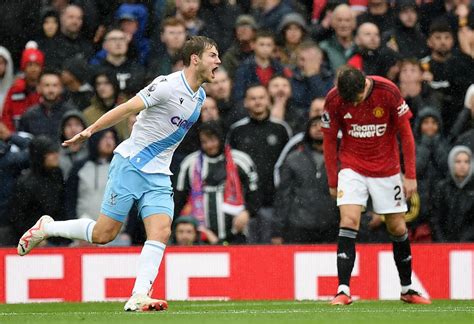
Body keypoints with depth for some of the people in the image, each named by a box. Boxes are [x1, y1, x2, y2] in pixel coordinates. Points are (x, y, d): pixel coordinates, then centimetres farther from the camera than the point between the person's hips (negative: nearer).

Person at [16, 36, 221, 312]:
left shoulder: (200, 96, 10)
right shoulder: (168, 85, -15)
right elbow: (128, 108, -17)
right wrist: (91, 130, -21)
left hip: (158, 175, 6)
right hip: (130, 164, -6)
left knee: (161, 231, -14)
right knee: (104, 234, -3)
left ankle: (139, 298, -17)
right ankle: (45, 228, 19)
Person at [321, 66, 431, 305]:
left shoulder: (388, 92, -18)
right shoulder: (333, 100, -15)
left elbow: (405, 133, -8)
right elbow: (329, 141, -2)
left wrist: (410, 175, -8)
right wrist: (332, 181, -1)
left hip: (386, 167, 0)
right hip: (352, 167, 0)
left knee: (397, 228, 6)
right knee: (349, 221, -18)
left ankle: (407, 289, 22)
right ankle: (343, 290, -20)